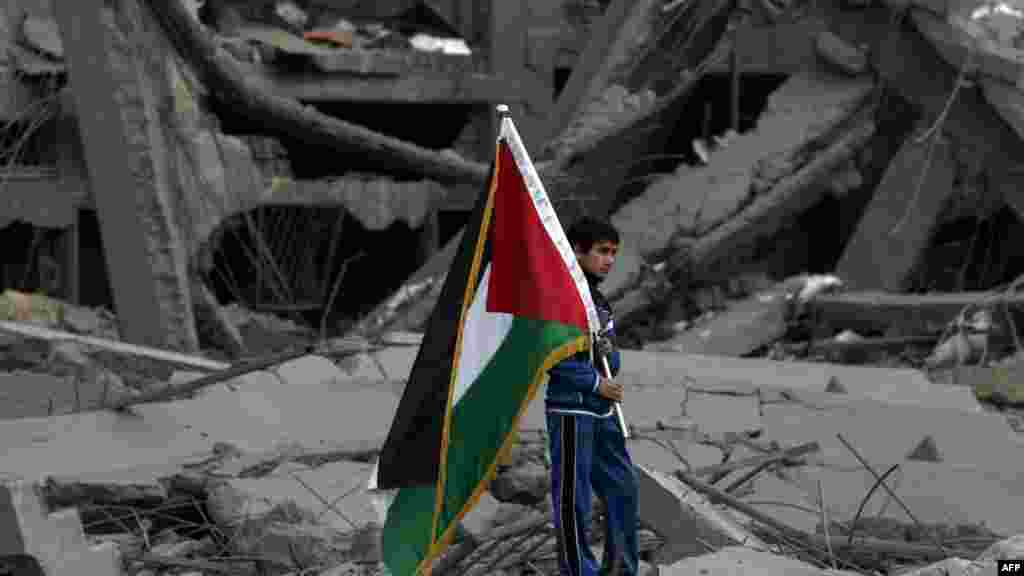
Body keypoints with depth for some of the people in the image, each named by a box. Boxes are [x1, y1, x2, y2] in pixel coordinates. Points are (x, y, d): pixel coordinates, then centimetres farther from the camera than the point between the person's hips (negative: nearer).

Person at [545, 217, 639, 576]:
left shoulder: (599, 300, 15)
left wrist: (608, 353, -4)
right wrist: (594, 381, -14)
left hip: (603, 412, 9)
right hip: (571, 410, -9)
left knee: (622, 489, 14)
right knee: (573, 497, -1)